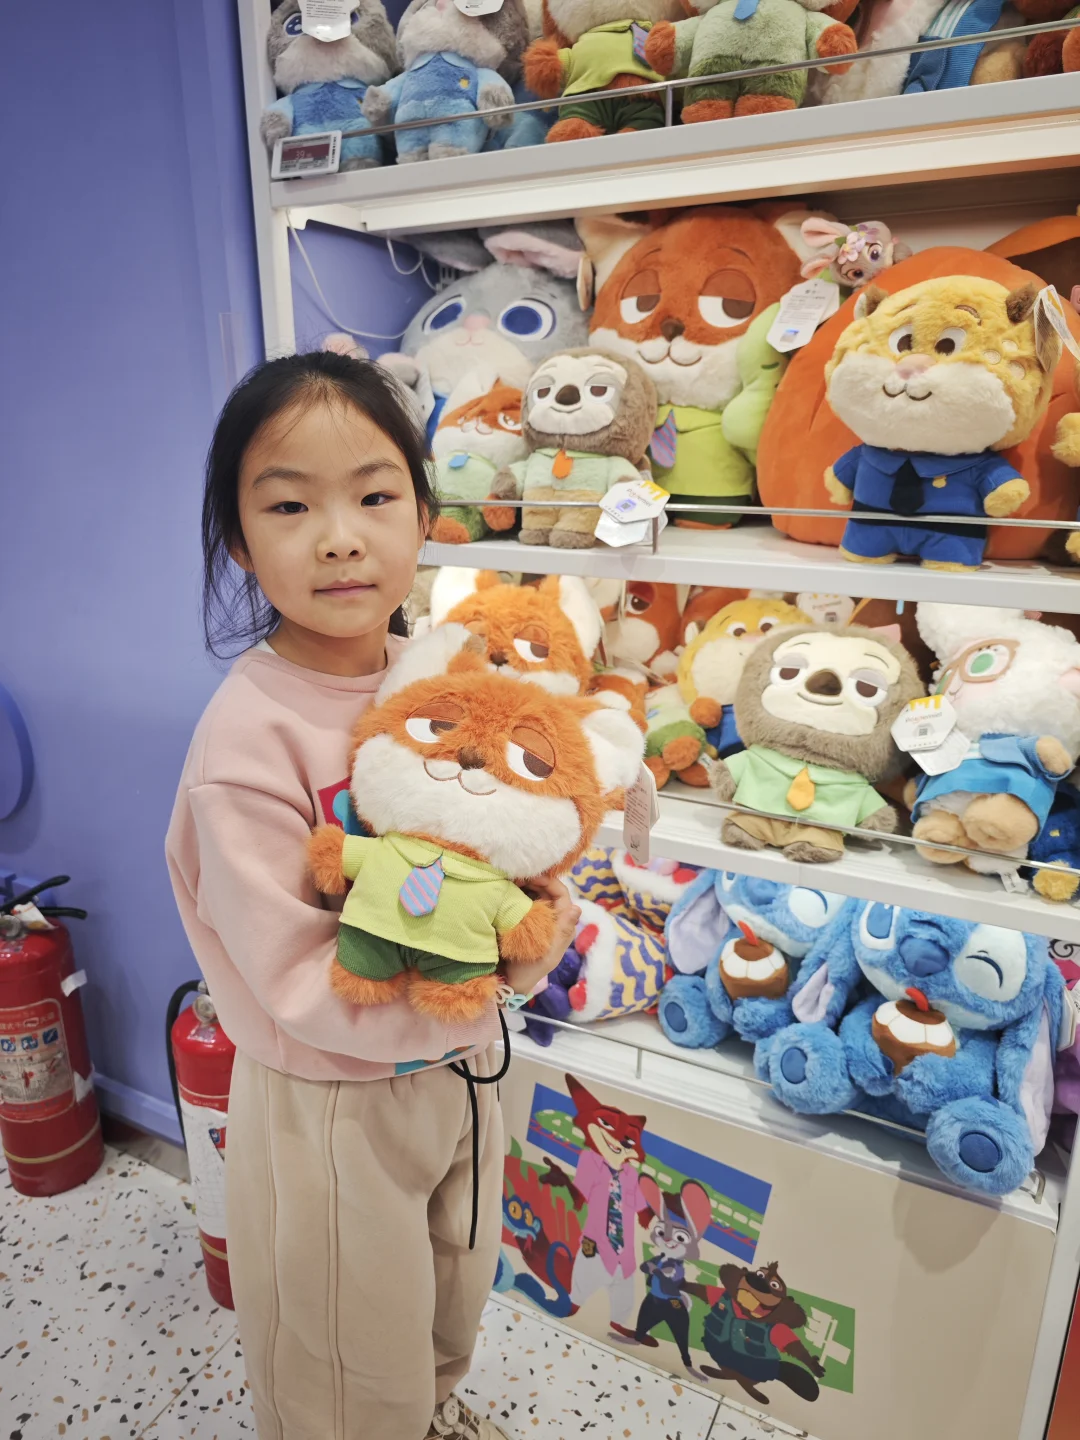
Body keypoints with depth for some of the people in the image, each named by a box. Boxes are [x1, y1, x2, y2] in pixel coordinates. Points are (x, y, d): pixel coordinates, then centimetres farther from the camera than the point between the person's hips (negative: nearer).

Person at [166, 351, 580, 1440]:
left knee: (447, 1316, 34)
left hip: (456, 1070, 6)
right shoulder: (246, 743, -28)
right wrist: (492, 980, -31)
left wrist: (536, 894, -18)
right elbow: (301, 983, -25)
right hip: (330, 1106, -6)